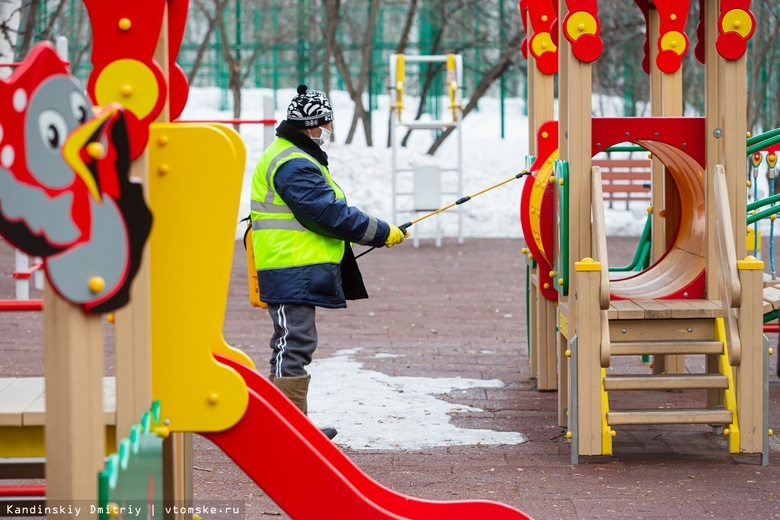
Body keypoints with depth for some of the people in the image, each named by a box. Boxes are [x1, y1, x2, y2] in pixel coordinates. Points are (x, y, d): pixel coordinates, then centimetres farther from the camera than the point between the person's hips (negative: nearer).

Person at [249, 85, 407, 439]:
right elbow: (331, 214, -20)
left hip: (298, 270, 11)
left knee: (293, 344, 15)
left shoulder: (288, 155, 19)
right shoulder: (293, 165, -17)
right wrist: (383, 233, -12)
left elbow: (326, 209, 23)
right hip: (292, 272, -11)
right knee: (295, 344, -9)